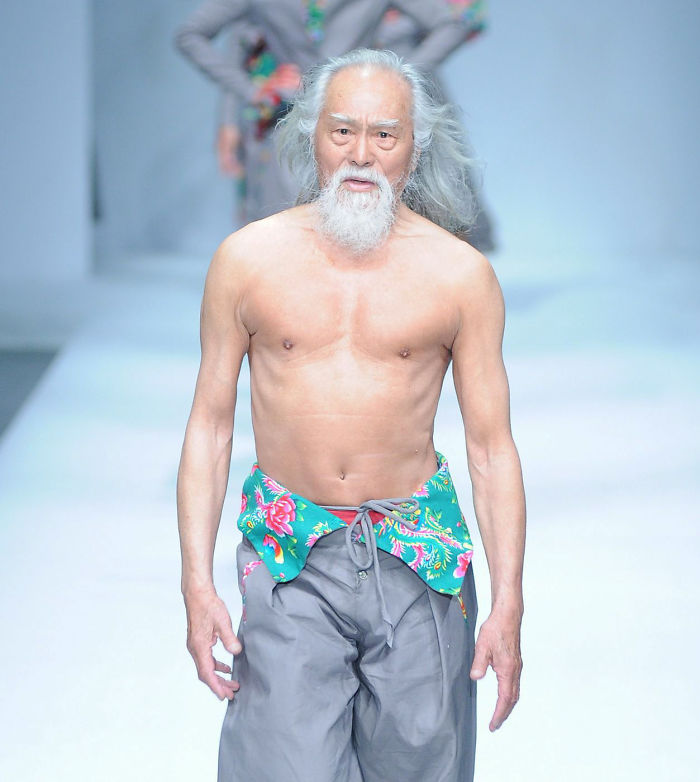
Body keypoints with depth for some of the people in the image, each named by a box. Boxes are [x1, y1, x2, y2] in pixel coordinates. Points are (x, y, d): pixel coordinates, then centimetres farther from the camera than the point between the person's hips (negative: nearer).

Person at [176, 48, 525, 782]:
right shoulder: (247, 258, 1)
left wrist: (507, 604, -3)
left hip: (417, 556, 0)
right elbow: (209, 425, 5)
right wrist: (197, 584, -1)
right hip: (288, 557, 0)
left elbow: (492, 448, 2)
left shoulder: (461, 274, -1)